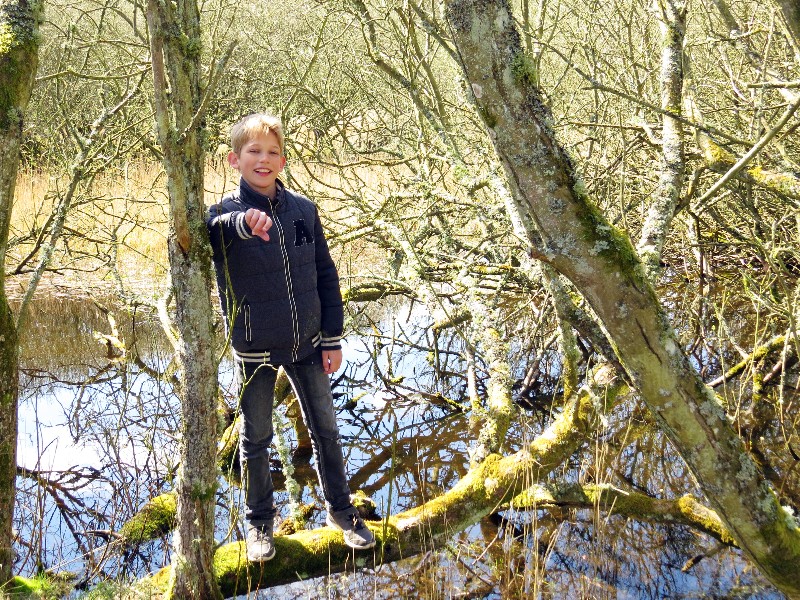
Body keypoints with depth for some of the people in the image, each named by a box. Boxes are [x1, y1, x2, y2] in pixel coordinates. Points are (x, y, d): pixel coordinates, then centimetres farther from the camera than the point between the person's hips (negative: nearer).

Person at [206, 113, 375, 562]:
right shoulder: (227, 213, -12)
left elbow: (326, 275, 3)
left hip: (307, 344, 3)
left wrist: (333, 338, 2)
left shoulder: (303, 209, -3)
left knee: (326, 431, 13)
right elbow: (211, 229, -37)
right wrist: (243, 222, -58)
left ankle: (341, 510, 32)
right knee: (256, 440, 12)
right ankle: (260, 522, 30)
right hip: (255, 348, -2)